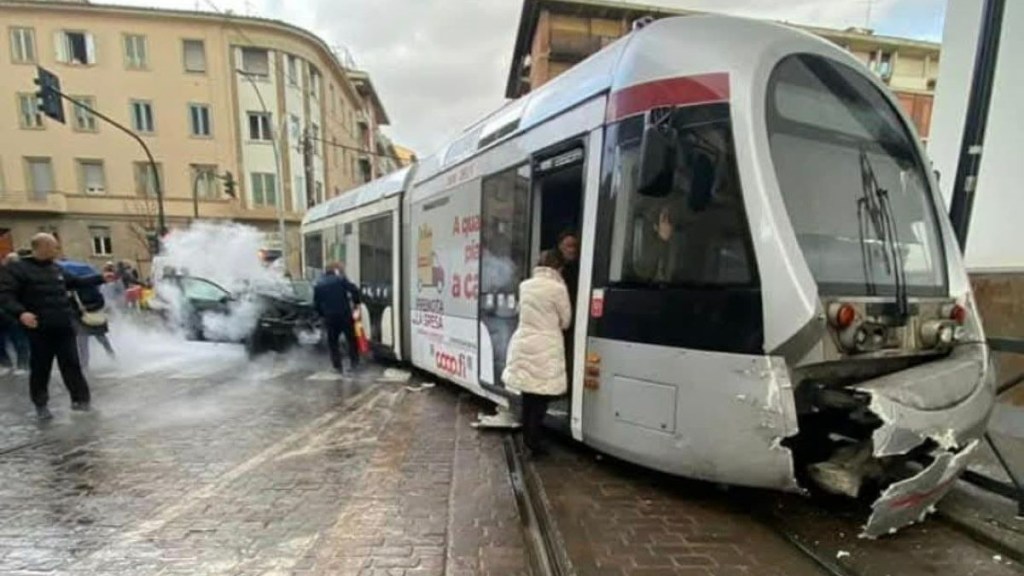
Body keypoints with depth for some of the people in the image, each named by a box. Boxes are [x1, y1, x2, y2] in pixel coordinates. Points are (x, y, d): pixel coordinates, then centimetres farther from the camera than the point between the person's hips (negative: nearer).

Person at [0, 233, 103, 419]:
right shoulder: (17, 269, -8)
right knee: (40, 368, 7)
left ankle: (80, 399, 15)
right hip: (40, 330, -5)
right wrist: (20, 312, -30)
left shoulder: (56, 269, 12)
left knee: (71, 364, 8)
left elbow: (77, 282, 27)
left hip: (64, 327, 5)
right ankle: (41, 404, 23)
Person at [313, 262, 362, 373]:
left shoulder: (318, 285, 10)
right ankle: (355, 362, 13)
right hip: (345, 315, -2)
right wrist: (356, 303, 0)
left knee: (332, 342, 14)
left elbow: (316, 304, 10)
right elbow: (354, 290, -14)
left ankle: (337, 366, 12)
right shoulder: (340, 279, -1)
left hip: (329, 317, 2)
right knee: (351, 339, 12)